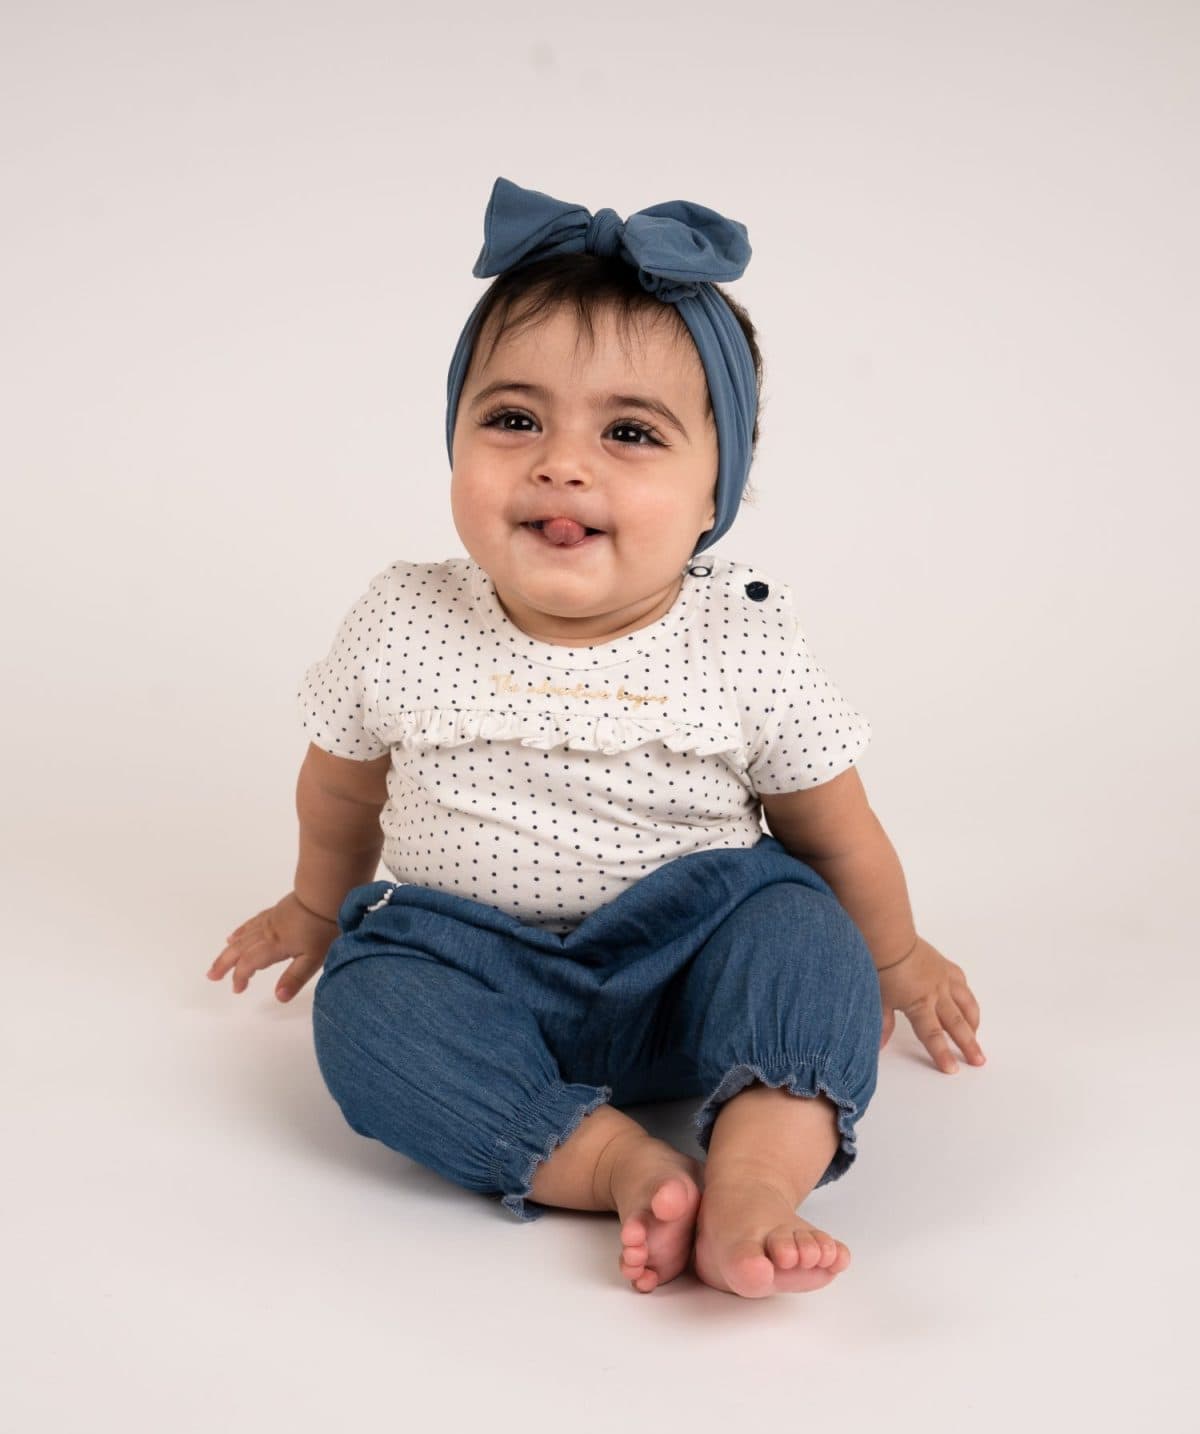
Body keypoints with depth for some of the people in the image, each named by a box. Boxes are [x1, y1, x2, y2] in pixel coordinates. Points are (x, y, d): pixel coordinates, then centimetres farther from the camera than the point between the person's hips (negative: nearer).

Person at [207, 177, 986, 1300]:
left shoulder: (747, 644, -10)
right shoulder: (401, 628, -7)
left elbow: (836, 835, 6)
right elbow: (340, 789, 14)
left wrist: (896, 964, 18)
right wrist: (316, 906, 30)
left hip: (686, 974, 0)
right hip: (475, 967, 1)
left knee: (797, 918, -26)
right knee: (364, 1002, -27)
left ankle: (756, 1177, -40)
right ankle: (622, 1164, -34)